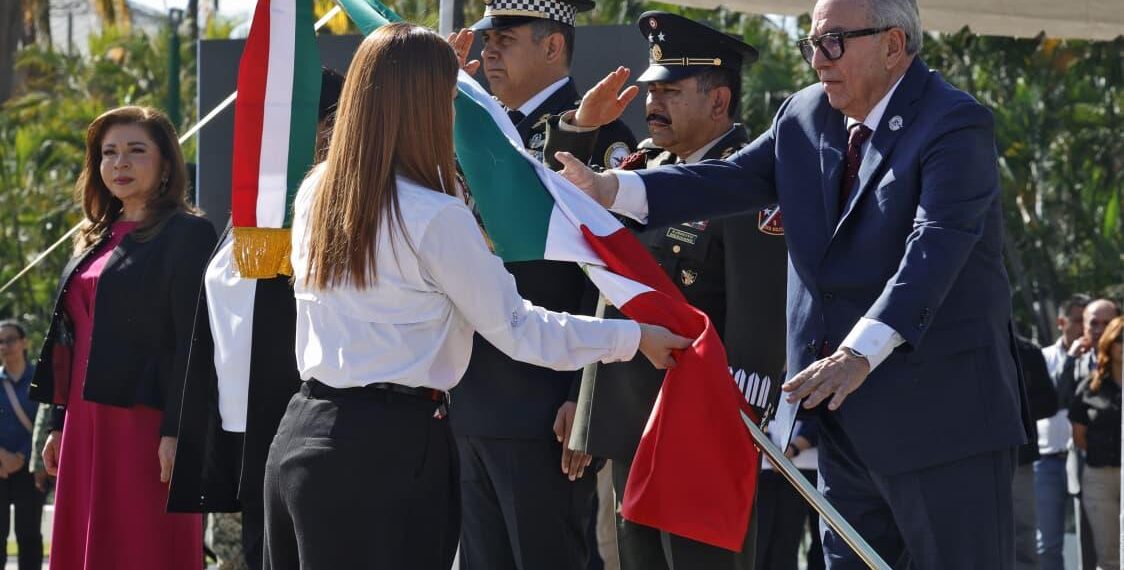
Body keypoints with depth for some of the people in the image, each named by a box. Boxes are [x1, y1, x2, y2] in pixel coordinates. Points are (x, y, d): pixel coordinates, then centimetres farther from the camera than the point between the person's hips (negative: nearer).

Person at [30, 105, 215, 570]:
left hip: (145, 423, -8)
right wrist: (59, 426, 16)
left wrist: (176, 430, -19)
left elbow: (192, 340, -12)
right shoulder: (95, 240, 19)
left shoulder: (187, 234, -5)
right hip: (86, 423, 8)